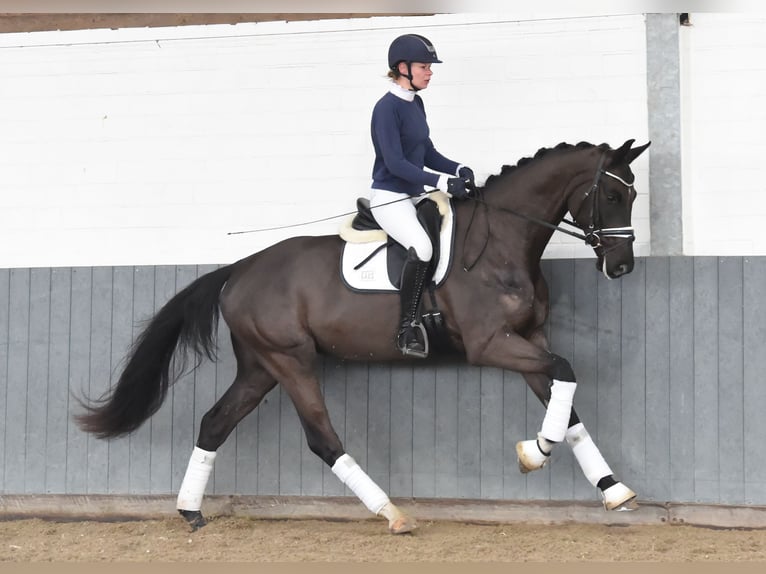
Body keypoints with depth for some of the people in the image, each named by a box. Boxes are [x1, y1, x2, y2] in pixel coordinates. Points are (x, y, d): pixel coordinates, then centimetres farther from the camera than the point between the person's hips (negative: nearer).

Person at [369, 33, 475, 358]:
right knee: (422, 249, -32)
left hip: (414, 196, 10)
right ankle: (407, 329, -20)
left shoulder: (415, 103, 11)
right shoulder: (387, 108, -15)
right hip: (389, 197, -10)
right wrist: (442, 182, -26)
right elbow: (395, 163, -21)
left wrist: (457, 170, -2)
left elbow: (427, 153, 16)